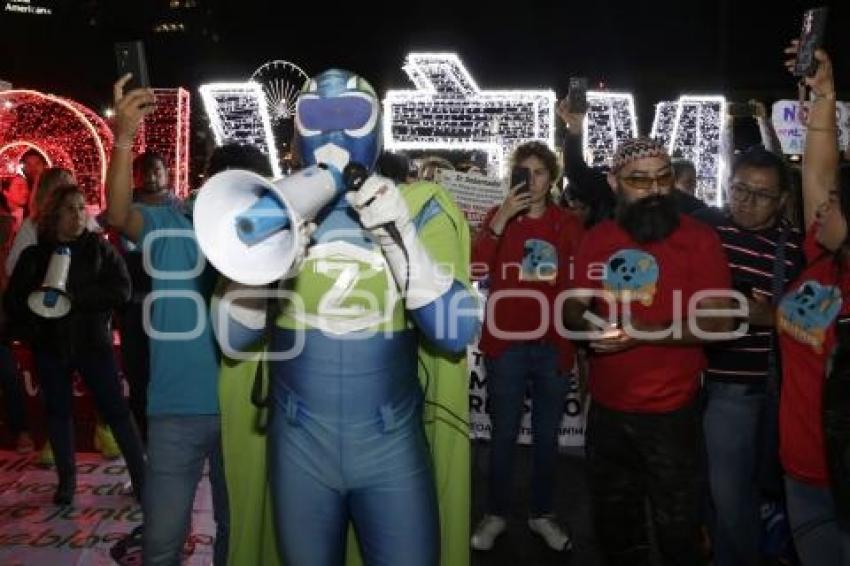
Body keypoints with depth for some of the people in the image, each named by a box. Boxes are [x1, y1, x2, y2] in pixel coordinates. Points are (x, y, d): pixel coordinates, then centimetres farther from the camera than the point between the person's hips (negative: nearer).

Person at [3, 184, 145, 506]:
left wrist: (74, 297, -23)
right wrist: (38, 316, -17)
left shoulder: (99, 248, -1)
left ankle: (141, 478, 4)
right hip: (51, 346, 3)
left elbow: (121, 291, -13)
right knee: (58, 411, 11)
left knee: (115, 409, -3)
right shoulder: (34, 254, 5)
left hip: (93, 342, -3)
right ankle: (66, 481, 24)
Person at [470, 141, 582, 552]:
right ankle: (496, 515, 22)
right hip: (506, 343, -1)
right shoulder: (497, 217, 1)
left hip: (553, 344, 2)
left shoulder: (568, 224, 4)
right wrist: (501, 220, -23)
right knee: (504, 433, 5)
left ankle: (542, 514, 28)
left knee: (547, 436, 12)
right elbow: (475, 268, -15)